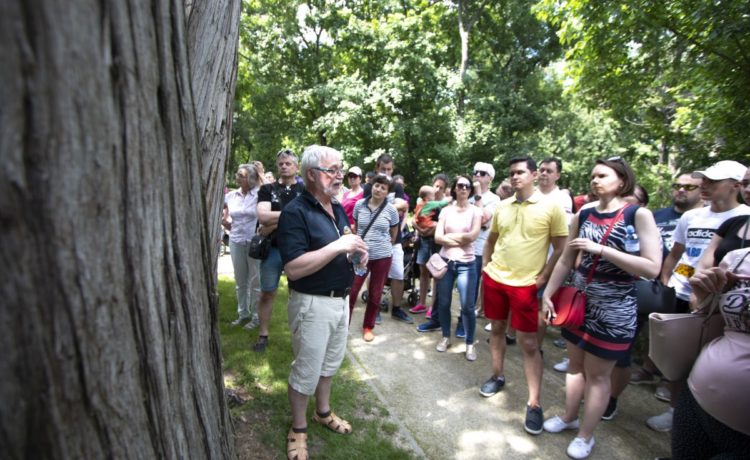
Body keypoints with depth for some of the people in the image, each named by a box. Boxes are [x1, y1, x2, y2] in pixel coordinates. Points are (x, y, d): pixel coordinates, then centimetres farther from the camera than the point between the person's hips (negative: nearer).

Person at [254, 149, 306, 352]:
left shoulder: (304, 191, 1)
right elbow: (262, 216, -13)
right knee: (267, 293, 11)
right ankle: (263, 335, 27)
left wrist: (273, 224, -15)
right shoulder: (267, 189, 2)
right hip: (272, 249, 1)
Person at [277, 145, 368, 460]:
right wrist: (338, 247, -28)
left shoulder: (338, 208, 7)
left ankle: (323, 412, 46)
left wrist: (358, 251, -5)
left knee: (330, 363, 24)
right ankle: (298, 429, 33)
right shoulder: (295, 212, -19)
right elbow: (293, 268, -27)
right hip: (312, 304, -8)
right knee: (306, 370, 9)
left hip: (341, 299, 8)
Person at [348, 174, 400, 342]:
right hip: (361, 255, 0)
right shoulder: (359, 205, -1)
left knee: (375, 294, 11)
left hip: (382, 257, 0)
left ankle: (368, 327, 30)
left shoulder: (391, 210, -4)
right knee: (351, 291, 0)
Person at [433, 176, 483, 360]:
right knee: (443, 303, 10)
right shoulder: (446, 210, 5)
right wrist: (461, 240, -12)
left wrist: (449, 236, -7)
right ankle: (446, 337, 30)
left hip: (466, 264, -2)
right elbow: (438, 237, -5)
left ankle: (470, 343, 17)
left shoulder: (475, 210, 0)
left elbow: (473, 235, -15)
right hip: (445, 261, 2)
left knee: (468, 306, -3)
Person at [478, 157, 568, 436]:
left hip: (525, 284, -4)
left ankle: (534, 403, 13)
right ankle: (497, 376, 36)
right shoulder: (502, 206, 6)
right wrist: (485, 266, 7)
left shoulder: (551, 207, -7)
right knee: (497, 329, 17)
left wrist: (543, 277, -9)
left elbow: (561, 248, -4)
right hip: (494, 278, 5)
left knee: (528, 343, 1)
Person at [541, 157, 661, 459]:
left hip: (614, 308, -5)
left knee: (597, 374, 10)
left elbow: (652, 268, -20)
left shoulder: (638, 215, -12)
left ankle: (585, 435, 28)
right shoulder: (583, 215, 2)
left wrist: (600, 249, -26)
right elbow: (566, 260, 8)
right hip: (579, 301, 5)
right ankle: (569, 417, 40)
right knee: (575, 365, 19)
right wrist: (548, 294, 7)